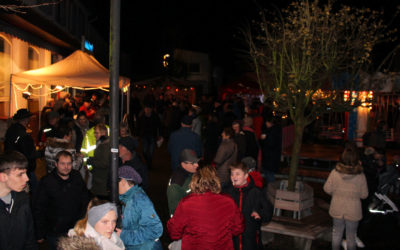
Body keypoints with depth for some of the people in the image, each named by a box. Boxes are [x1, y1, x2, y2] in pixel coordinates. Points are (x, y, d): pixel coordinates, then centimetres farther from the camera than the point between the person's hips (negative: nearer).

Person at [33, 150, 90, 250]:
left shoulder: (77, 177, 1)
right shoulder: (46, 182, -10)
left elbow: (85, 200, 14)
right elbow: (38, 209, -6)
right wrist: (40, 234, -6)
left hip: (76, 230, 4)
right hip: (55, 233, -3)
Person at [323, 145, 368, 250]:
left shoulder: (335, 173, -17)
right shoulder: (360, 176, -20)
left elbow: (327, 189, -6)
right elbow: (364, 195, -9)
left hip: (337, 209, 2)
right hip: (353, 210, -1)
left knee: (337, 232, 22)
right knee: (351, 235, 17)